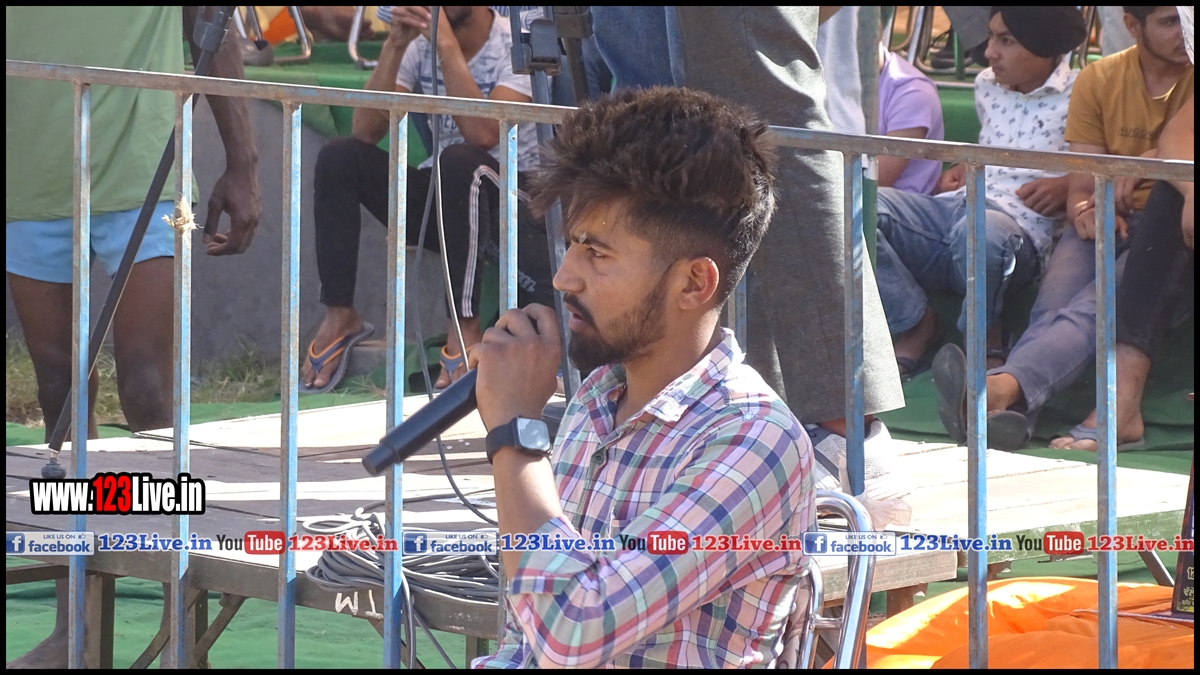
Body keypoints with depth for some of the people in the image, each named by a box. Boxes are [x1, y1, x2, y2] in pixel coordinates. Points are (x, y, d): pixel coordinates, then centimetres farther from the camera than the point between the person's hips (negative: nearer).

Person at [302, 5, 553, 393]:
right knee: (339, 157, -16)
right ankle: (339, 317, -11)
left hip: (513, 200, -5)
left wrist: (446, 44, -27)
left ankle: (465, 327, -26)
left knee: (458, 161, -36)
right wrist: (395, 45, -18)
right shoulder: (420, 43, 1)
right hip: (443, 198, 5)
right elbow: (366, 130, -9)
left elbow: (483, 134, -28)